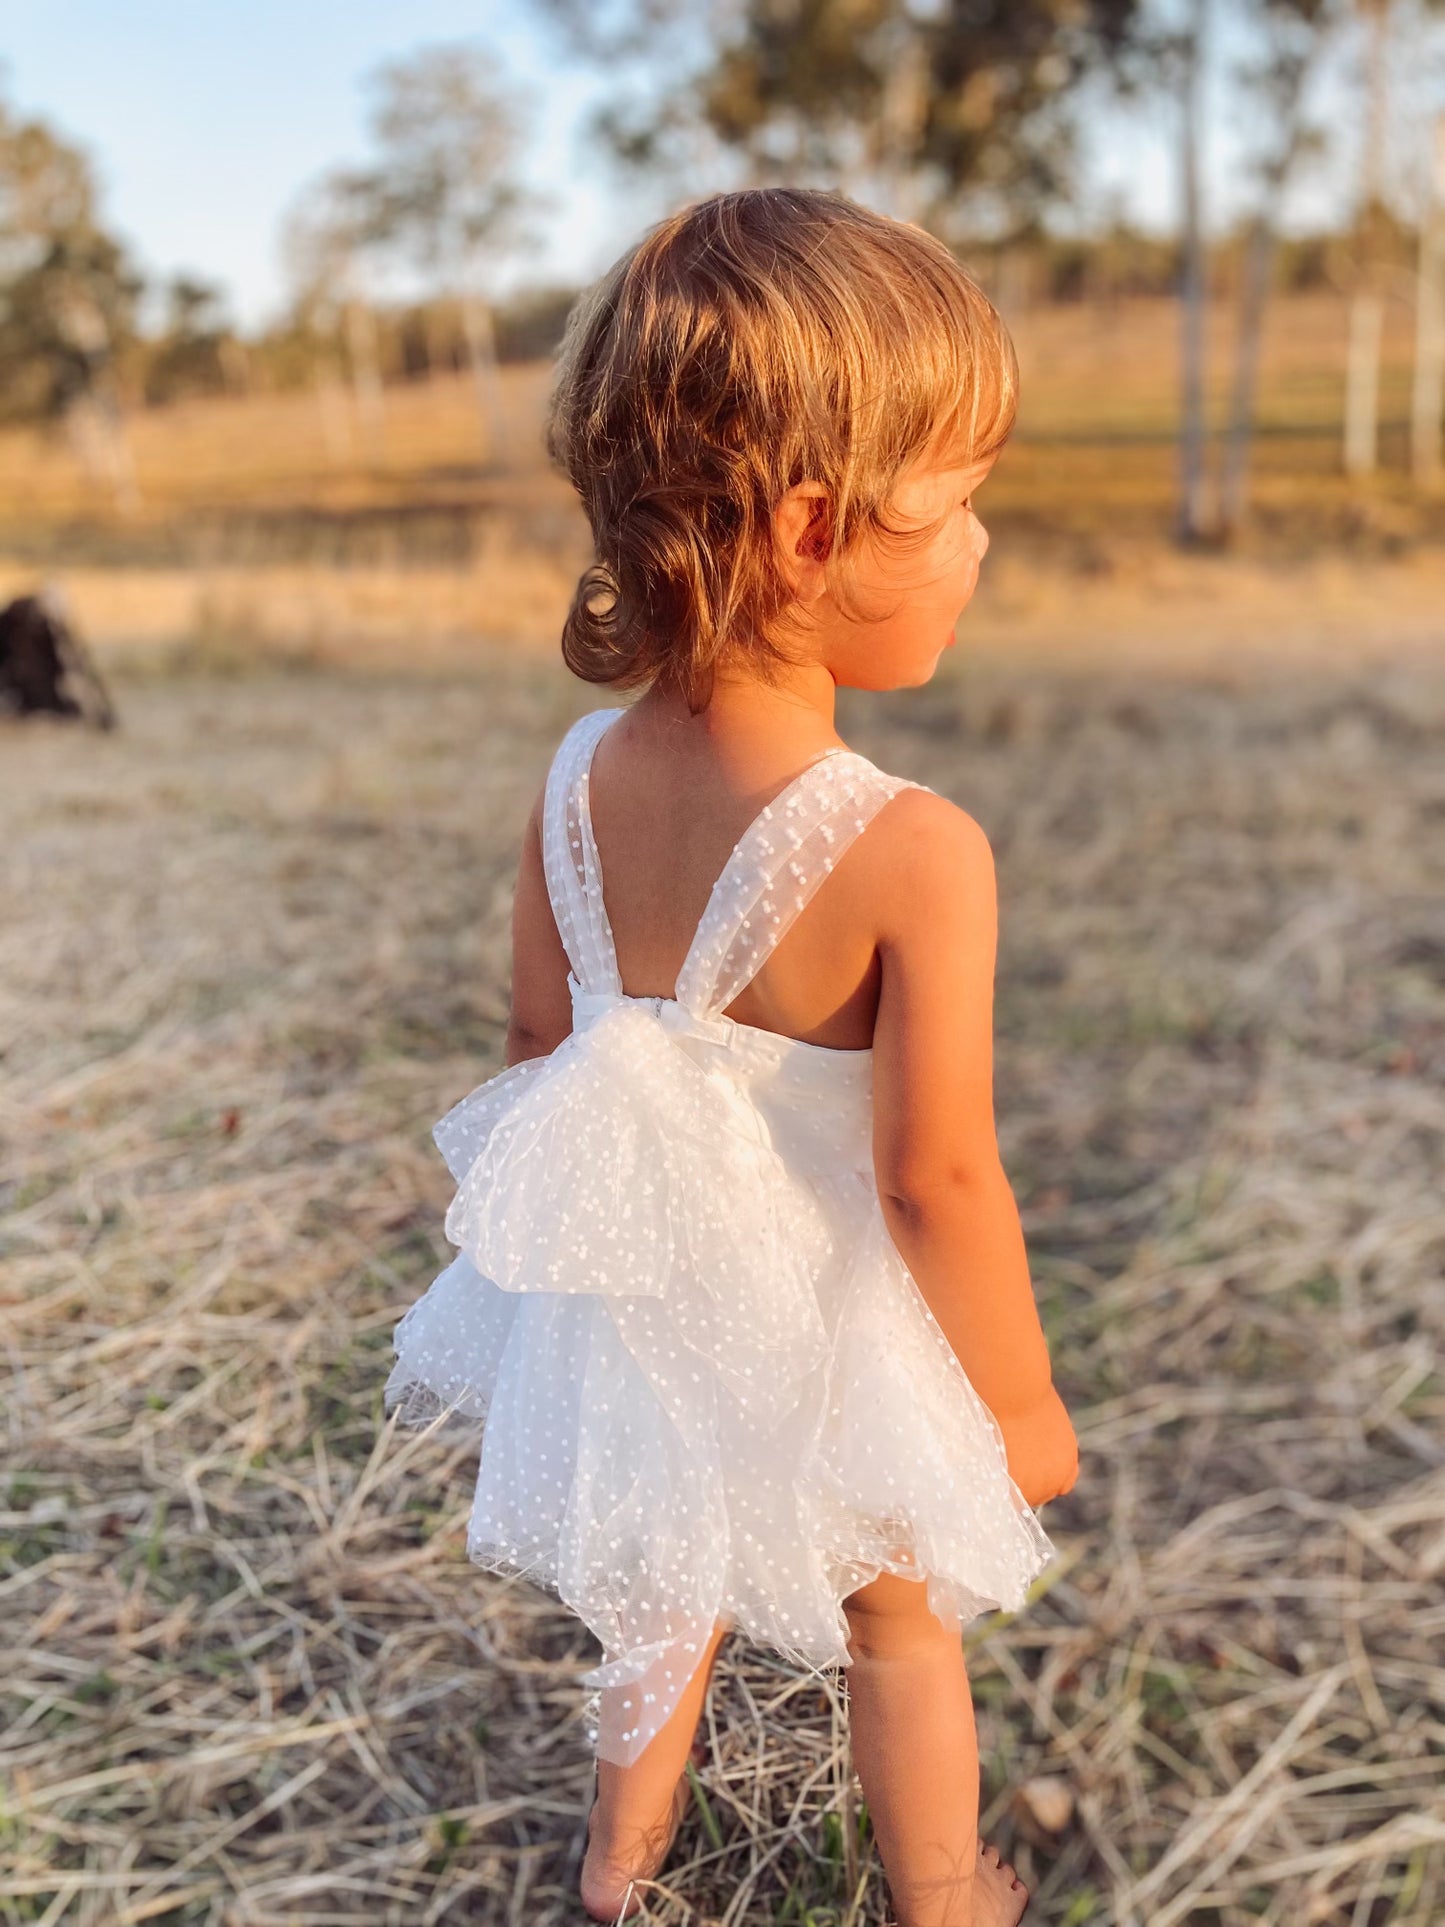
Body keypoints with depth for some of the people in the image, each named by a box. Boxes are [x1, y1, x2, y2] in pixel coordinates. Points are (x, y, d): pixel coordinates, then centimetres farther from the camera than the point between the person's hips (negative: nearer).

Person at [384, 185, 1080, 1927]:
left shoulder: (577, 781, -13)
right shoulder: (916, 851, -30)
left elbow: (539, 1043, -1)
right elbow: (937, 1177, -25)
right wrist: (1021, 1397, -8)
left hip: (638, 1303, 5)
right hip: (827, 1333, -5)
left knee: (668, 1589, 32)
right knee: (899, 1631, 25)